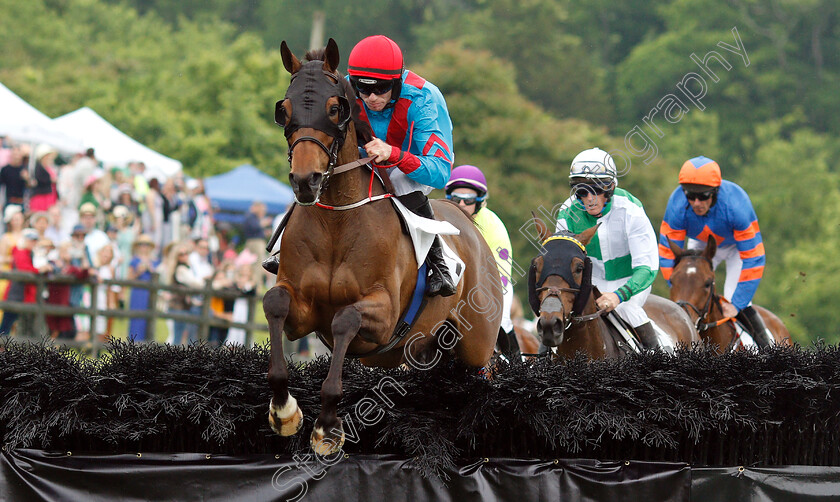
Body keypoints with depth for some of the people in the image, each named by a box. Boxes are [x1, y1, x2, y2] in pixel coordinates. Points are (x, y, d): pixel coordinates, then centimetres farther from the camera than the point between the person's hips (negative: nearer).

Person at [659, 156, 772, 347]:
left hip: (736, 245, -3)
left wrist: (737, 304, -36)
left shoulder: (737, 205, -41)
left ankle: (767, 346, -2)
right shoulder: (677, 206, -34)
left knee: (735, 300, -18)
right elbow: (667, 254, -24)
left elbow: (753, 259, -35)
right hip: (700, 245, 3)